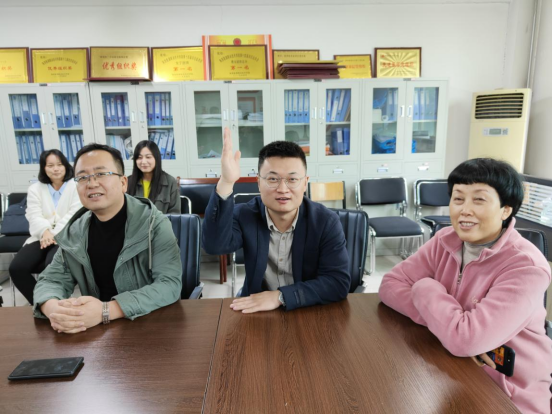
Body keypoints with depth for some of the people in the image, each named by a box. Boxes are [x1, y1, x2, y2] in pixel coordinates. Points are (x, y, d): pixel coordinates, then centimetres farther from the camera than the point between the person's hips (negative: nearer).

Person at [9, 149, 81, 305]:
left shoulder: (76, 186, 5)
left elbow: (74, 215, -6)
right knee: (16, 268, -20)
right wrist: (45, 232, -21)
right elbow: (34, 216, 2)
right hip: (41, 237, 4)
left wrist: (54, 235, -19)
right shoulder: (35, 189, 17)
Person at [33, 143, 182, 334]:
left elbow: (170, 283, -22)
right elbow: (52, 279, 4)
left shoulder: (153, 223, -14)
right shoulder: (74, 232, 2)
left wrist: (106, 311, -31)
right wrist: (53, 308, -20)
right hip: (95, 330, 5)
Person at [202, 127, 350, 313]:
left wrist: (280, 296, -24)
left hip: (310, 312, 1)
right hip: (256, 311, -1)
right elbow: (214, 246, -27)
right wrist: (225, 183, -37)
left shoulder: (326, 221, -10)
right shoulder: (244, 215, -8)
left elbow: (339, 283, -16)